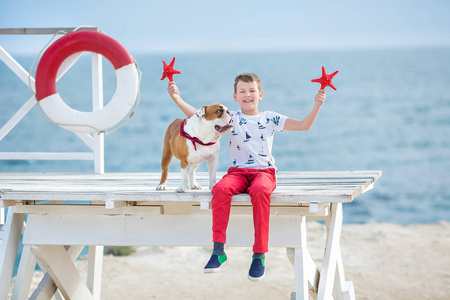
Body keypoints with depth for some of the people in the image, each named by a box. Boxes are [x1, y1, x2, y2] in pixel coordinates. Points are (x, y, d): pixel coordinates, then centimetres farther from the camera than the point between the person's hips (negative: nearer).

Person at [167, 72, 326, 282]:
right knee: (220, 189, -33)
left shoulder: (270, 119, 10)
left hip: (264, 171, -1)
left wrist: (317, 105, -9)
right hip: (238, 172, 2)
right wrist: (176, 98, -6)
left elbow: (303, 125, 5)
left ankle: (259, 255, -33)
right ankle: (218, 251, -30)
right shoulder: (230, 118, 12)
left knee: (260, 191, -38)